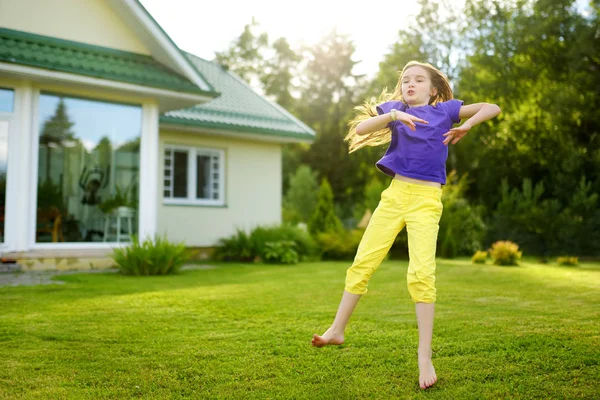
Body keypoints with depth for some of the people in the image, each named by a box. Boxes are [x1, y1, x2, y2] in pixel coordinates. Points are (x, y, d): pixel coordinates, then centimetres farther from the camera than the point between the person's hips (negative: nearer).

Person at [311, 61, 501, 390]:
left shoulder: (445, 110, 9)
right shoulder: (395, 109, 11)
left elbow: (493, 108, 10)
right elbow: (361, 128, -6)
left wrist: (466, 127, -3)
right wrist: (393, 115, -20)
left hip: (426, 200, -2)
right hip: (395, 194, 3)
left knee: (421, 273, -14)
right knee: (363, 262, 1)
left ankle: (425, 356, -8)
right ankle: (337, 330, 15)